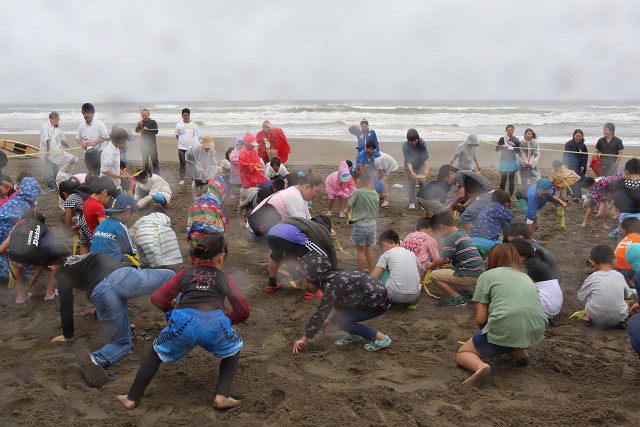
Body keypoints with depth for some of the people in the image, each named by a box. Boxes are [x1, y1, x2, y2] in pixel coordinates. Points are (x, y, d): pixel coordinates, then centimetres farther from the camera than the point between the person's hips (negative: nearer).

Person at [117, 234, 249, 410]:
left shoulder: (186, 273, 25)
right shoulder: (225, 278, 25)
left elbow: (157, 299, 19)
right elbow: (243, 312, 23)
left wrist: (172, 309, 38)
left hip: (183, 322, 1)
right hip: (214, 324, -1)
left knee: (156, 352, 31)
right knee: (233, 349, 31)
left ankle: (132, 398, 29)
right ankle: (222, 397, 15)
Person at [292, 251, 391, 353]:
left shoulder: (331, 285, -18)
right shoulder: (333, 277, 11)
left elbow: (320, 314, -16)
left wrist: (304, 339, -10)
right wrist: (331, 320, 28)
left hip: (379, 303, -10)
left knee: (342, 321, -6)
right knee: (339, 303, 11)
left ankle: (381, 338, -4)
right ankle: (353, 335, 18)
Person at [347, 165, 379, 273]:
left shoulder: (358, 192, -18)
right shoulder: (375, 193, 2)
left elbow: (348, 208, -7)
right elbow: (376, 209, 11)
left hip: (360, 224, -6)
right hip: (373, 223, 6)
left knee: (361, 250, 8)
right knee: (369, 249, 20)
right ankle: (372, 272, 27)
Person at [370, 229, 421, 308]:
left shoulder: (386, 254, 5)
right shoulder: (411, 253, 18)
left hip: (396, 295, -4)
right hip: (415, 294, 4)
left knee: (382, 270, 17)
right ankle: (412, 301, 15)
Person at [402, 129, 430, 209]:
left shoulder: (422, 143, -23)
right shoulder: (405, 146, -26)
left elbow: (425, 157, -26)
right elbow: (408, 160, -29)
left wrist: (427, 169, -40)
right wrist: (412, 172, -42)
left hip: (420, 165, 1)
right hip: (410, 167, -1)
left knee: (422, 181, -15)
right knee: (412, 184, 2)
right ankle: (411, 203, 15)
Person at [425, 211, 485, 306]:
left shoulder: (451, 238, -12)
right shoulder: (463, 234, 18)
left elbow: (441, 260, -11)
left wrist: (431, 265, 8)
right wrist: (437, 263, 21)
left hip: (469, 276, -10)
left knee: (434, 275, -6)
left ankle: (457, 298, -9)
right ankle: (467, 291, 16)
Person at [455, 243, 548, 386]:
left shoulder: (488, 275, 6)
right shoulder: (526, 276, 22)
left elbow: (480, 319, 1)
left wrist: (487, 333, 23)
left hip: (503, 334, -5)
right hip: (535, 335, 6)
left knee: (462, 354, 16)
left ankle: (480, 366, -16)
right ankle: (520, 350, 13)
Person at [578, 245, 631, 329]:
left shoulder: (593, 278, -11)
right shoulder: (619, 276, -3)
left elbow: (581, 297, 2)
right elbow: (628, 296, 13)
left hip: (597, 318, -2)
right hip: (618, 317, 2)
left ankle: (588, 317, 17)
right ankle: (620, 321, 13)